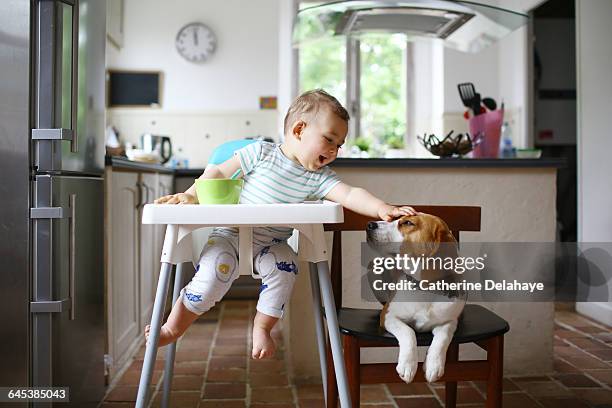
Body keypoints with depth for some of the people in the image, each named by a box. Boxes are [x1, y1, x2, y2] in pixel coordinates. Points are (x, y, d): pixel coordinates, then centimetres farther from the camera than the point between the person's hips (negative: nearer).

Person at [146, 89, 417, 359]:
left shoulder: (318, 177, -2)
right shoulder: (261, 152, -6)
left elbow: (350, 195, -15)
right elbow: (219, 173, -1)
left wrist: (382, 208, -32)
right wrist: (191, 195, -12)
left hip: (271, 245, 2)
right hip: (231, 234, -2)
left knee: (285, 267, -26)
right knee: (216, 269, -26)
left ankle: (262, 327, -3)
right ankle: (172, 329, -7)